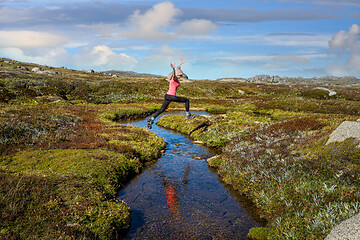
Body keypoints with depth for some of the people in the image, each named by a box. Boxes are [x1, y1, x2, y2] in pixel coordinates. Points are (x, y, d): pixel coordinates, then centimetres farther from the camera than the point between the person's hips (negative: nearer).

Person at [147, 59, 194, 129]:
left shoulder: (174, 77, 13)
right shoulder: (174, 78, -12)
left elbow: (177, 69, 32)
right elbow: (174, 74, -37)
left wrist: (180, 64, 47)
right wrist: (173, 68, -57)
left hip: (167, 96, 9)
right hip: (172, 96, -9)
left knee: (161, 109, 9)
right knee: (187, 100, 5)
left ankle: (151, 119, -2)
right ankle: (188, 115, 12)